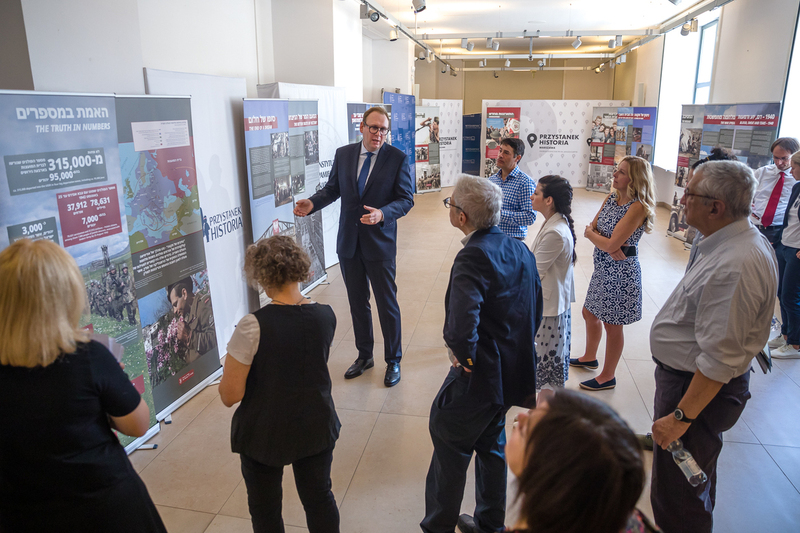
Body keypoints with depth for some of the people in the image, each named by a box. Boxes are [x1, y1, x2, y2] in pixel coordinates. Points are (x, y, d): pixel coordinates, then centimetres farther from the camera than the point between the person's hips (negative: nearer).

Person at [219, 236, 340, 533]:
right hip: (317, 427, 4)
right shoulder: (326, 316, -11)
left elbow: (229, 395, -19)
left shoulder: (253, 327, -25)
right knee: (319, 498, 23)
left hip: (264, 435, -3)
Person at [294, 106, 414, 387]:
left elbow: (406, 198, -10)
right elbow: (332, 188, 10)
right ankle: (364, 355, 34)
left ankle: (393, 361, 23)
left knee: (387, 304, 4)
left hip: (380, 243, -4)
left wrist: (383, 214, -28)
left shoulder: (397, 158, -7)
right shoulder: (343, 154, 3)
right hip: (349, 242, 4)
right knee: (357, 303, 15)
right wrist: (312, 203, -9)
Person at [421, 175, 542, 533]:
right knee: (491, 444, 24)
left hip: (478, 377, -8)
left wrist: (465, 356, -19)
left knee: (449, 445, 12)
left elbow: (461, 326, -38)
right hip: (514, 371, 8)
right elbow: (536, 312, 9)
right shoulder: (520, 251, 1)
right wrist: (516, 348, 14)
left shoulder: (473, 257, -26)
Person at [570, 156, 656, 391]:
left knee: (612, 325, 6)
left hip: (621, 272, -8)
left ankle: (608, 377, 23)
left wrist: (591, 233, -8)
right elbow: (591, 228, 2)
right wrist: (609, 243, -17)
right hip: (603, 268, 8)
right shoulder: (611, 198, 4)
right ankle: (590, 357, 46)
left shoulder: (638, 207, -22)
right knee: (590, 314, 22)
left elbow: (611, 244, -26)